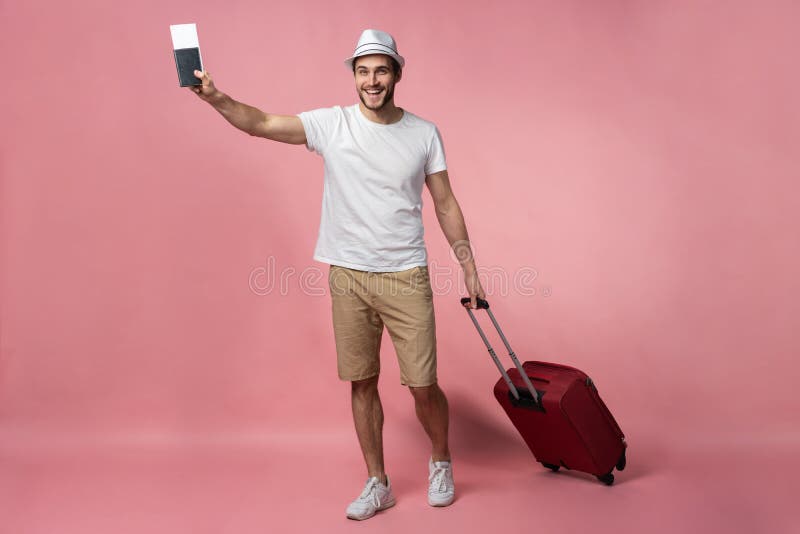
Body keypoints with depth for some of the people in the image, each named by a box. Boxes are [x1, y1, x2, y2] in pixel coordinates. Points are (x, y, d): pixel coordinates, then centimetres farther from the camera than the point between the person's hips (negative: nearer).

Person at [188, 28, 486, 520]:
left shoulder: (424, 134, 2)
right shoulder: (332, 124, 0)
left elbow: (446, 205, 6)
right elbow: (261, 124, -8)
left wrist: (470, 268, 5)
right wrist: (216, 98, -26)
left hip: (406, 277, -1)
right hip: (349, 277, 1)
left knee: (422, 385, 2)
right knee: (362, 384, 9)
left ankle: (441, 463, 31)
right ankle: (378, 484, 25)